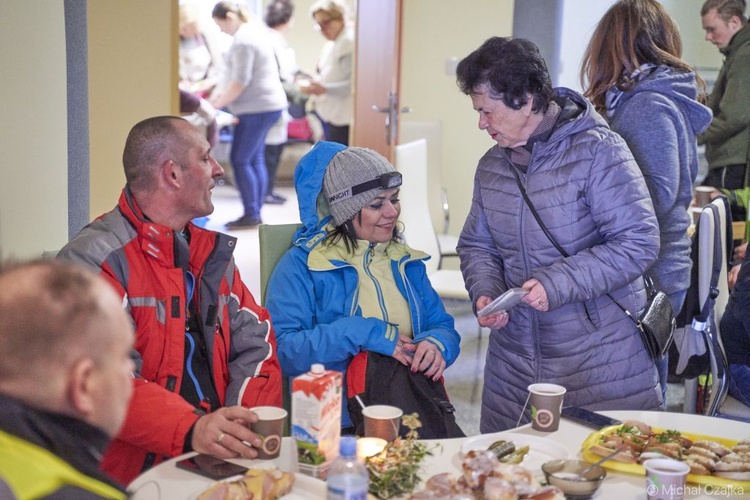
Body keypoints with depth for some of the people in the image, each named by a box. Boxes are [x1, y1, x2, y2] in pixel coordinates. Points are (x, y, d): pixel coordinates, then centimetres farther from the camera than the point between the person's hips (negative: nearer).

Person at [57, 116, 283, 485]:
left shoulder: (212, 250, 17)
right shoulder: (95, 260, -7)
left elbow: (254, 342, 12)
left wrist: (247, 425, -6)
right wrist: (191, 431, -29)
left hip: (221, 456, 6)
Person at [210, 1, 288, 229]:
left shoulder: (242, 41, -18)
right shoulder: (254, 28, 14)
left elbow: (240, 82, -21)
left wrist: (219, 103, -9)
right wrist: (224, 94, 16)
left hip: (257, 107, -10)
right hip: (266, 104, 10)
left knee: (240, 160, -5)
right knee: (256, 160, 10)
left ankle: (251, 214, -1)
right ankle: (255, 214, 13)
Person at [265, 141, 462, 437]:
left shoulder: (406, 261, 20)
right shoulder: (302, 264, 1)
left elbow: (443, 326, 20)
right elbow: (281, 349, -10)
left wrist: (437, 344, -5)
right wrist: (363, 334, -15)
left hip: (417, 396, 3)